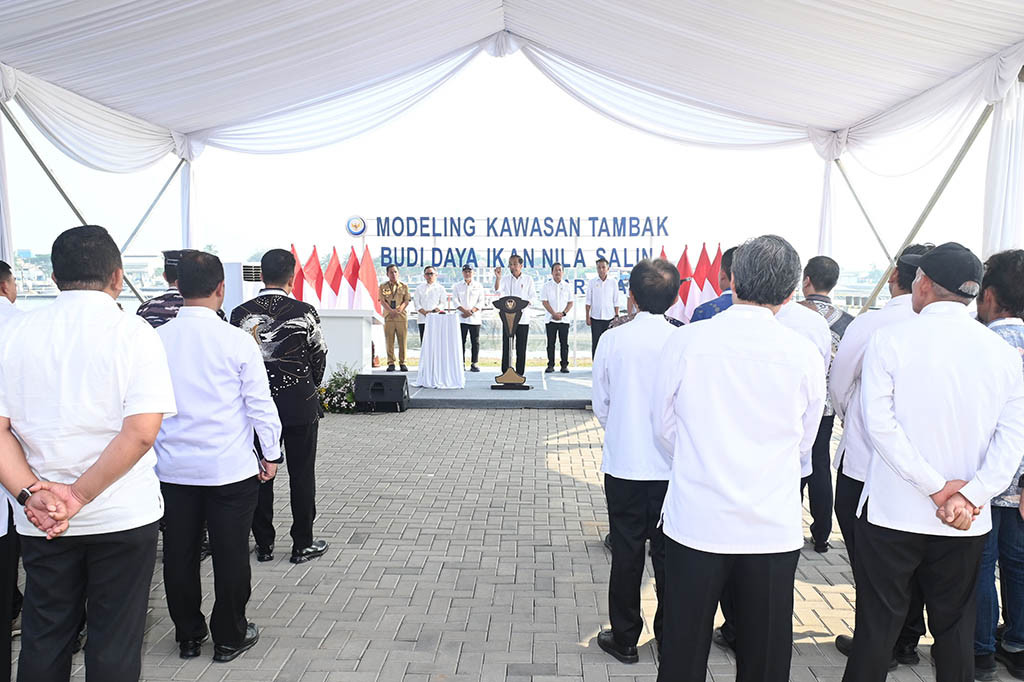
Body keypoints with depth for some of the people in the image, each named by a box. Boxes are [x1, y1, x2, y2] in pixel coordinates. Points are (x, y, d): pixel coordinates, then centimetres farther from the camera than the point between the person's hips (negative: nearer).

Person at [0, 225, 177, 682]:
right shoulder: (134, 333, -11)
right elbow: (141, 431, -19)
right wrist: (80, 496, -12)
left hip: (40, 520, 3)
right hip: (122, 516, -3)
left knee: (43, 639, 19)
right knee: (115, 643, 11)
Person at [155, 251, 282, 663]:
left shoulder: (156, 340, -4)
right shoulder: (237, 341, -13)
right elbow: (260, 404, -9)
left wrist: (151, 451, 19)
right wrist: (272, 454, 4)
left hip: (172, 469, 4)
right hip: (229, 468, -3)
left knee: (179, 553, 15)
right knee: (230, 553, 10)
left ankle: (188, 636, 31)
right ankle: (230, 637, 24)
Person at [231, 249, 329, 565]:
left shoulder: (241, 313, -4)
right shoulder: (305, 312, -10)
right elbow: (319, 357, -2)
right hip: (300, 405, -2)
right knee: (302, 474, 8)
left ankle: (264, 544, 22)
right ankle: (303, 545, 15)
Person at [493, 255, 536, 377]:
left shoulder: (528, 279, 6)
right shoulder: (505, 280, 10)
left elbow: (533, 297, 2)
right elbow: (497, 290, -8)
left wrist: (523, 305, -14)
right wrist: (498, 277, -22)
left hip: (523, 318, -1)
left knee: (521, 347, 3)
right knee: (506, 345, -1)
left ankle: (520, 373, 10)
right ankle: (505, 372, 4)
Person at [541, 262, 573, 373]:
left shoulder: (567, 286, 7)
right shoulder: (546, 286, 3)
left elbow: (570, 302, 6)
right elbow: (544, 302, -3)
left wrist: (563, 313, -9)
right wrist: (554, 314, -11)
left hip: (564, 319, 1)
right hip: (550, 319, -1)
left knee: (564, 343, 1)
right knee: (551, 343, 2)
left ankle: (564, 365, 6)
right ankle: (550, 365, 7)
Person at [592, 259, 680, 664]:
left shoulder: (613, 340, -10)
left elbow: (601, 405, -1)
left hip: (624, 464, 0)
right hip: (672, 467, 1)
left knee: (627, 552, 11)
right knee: (668, 553, 14)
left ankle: (624, 639, 23)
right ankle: (670, 637, 28)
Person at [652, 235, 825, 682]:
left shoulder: (683, 342, -9)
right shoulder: (804, 354, -6)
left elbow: (664, 428, 2)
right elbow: (804, 443, 7)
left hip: (696, 522, -1)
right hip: (774, 526, 1)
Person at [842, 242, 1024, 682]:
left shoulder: (890, 340, -10)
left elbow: (880, 423, -17)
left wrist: (937, 489, -12)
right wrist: (971, 497, -12)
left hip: (893, 512, -3)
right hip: (967, 523, 4)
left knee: (878, 626, 7)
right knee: (955, 628, 19)